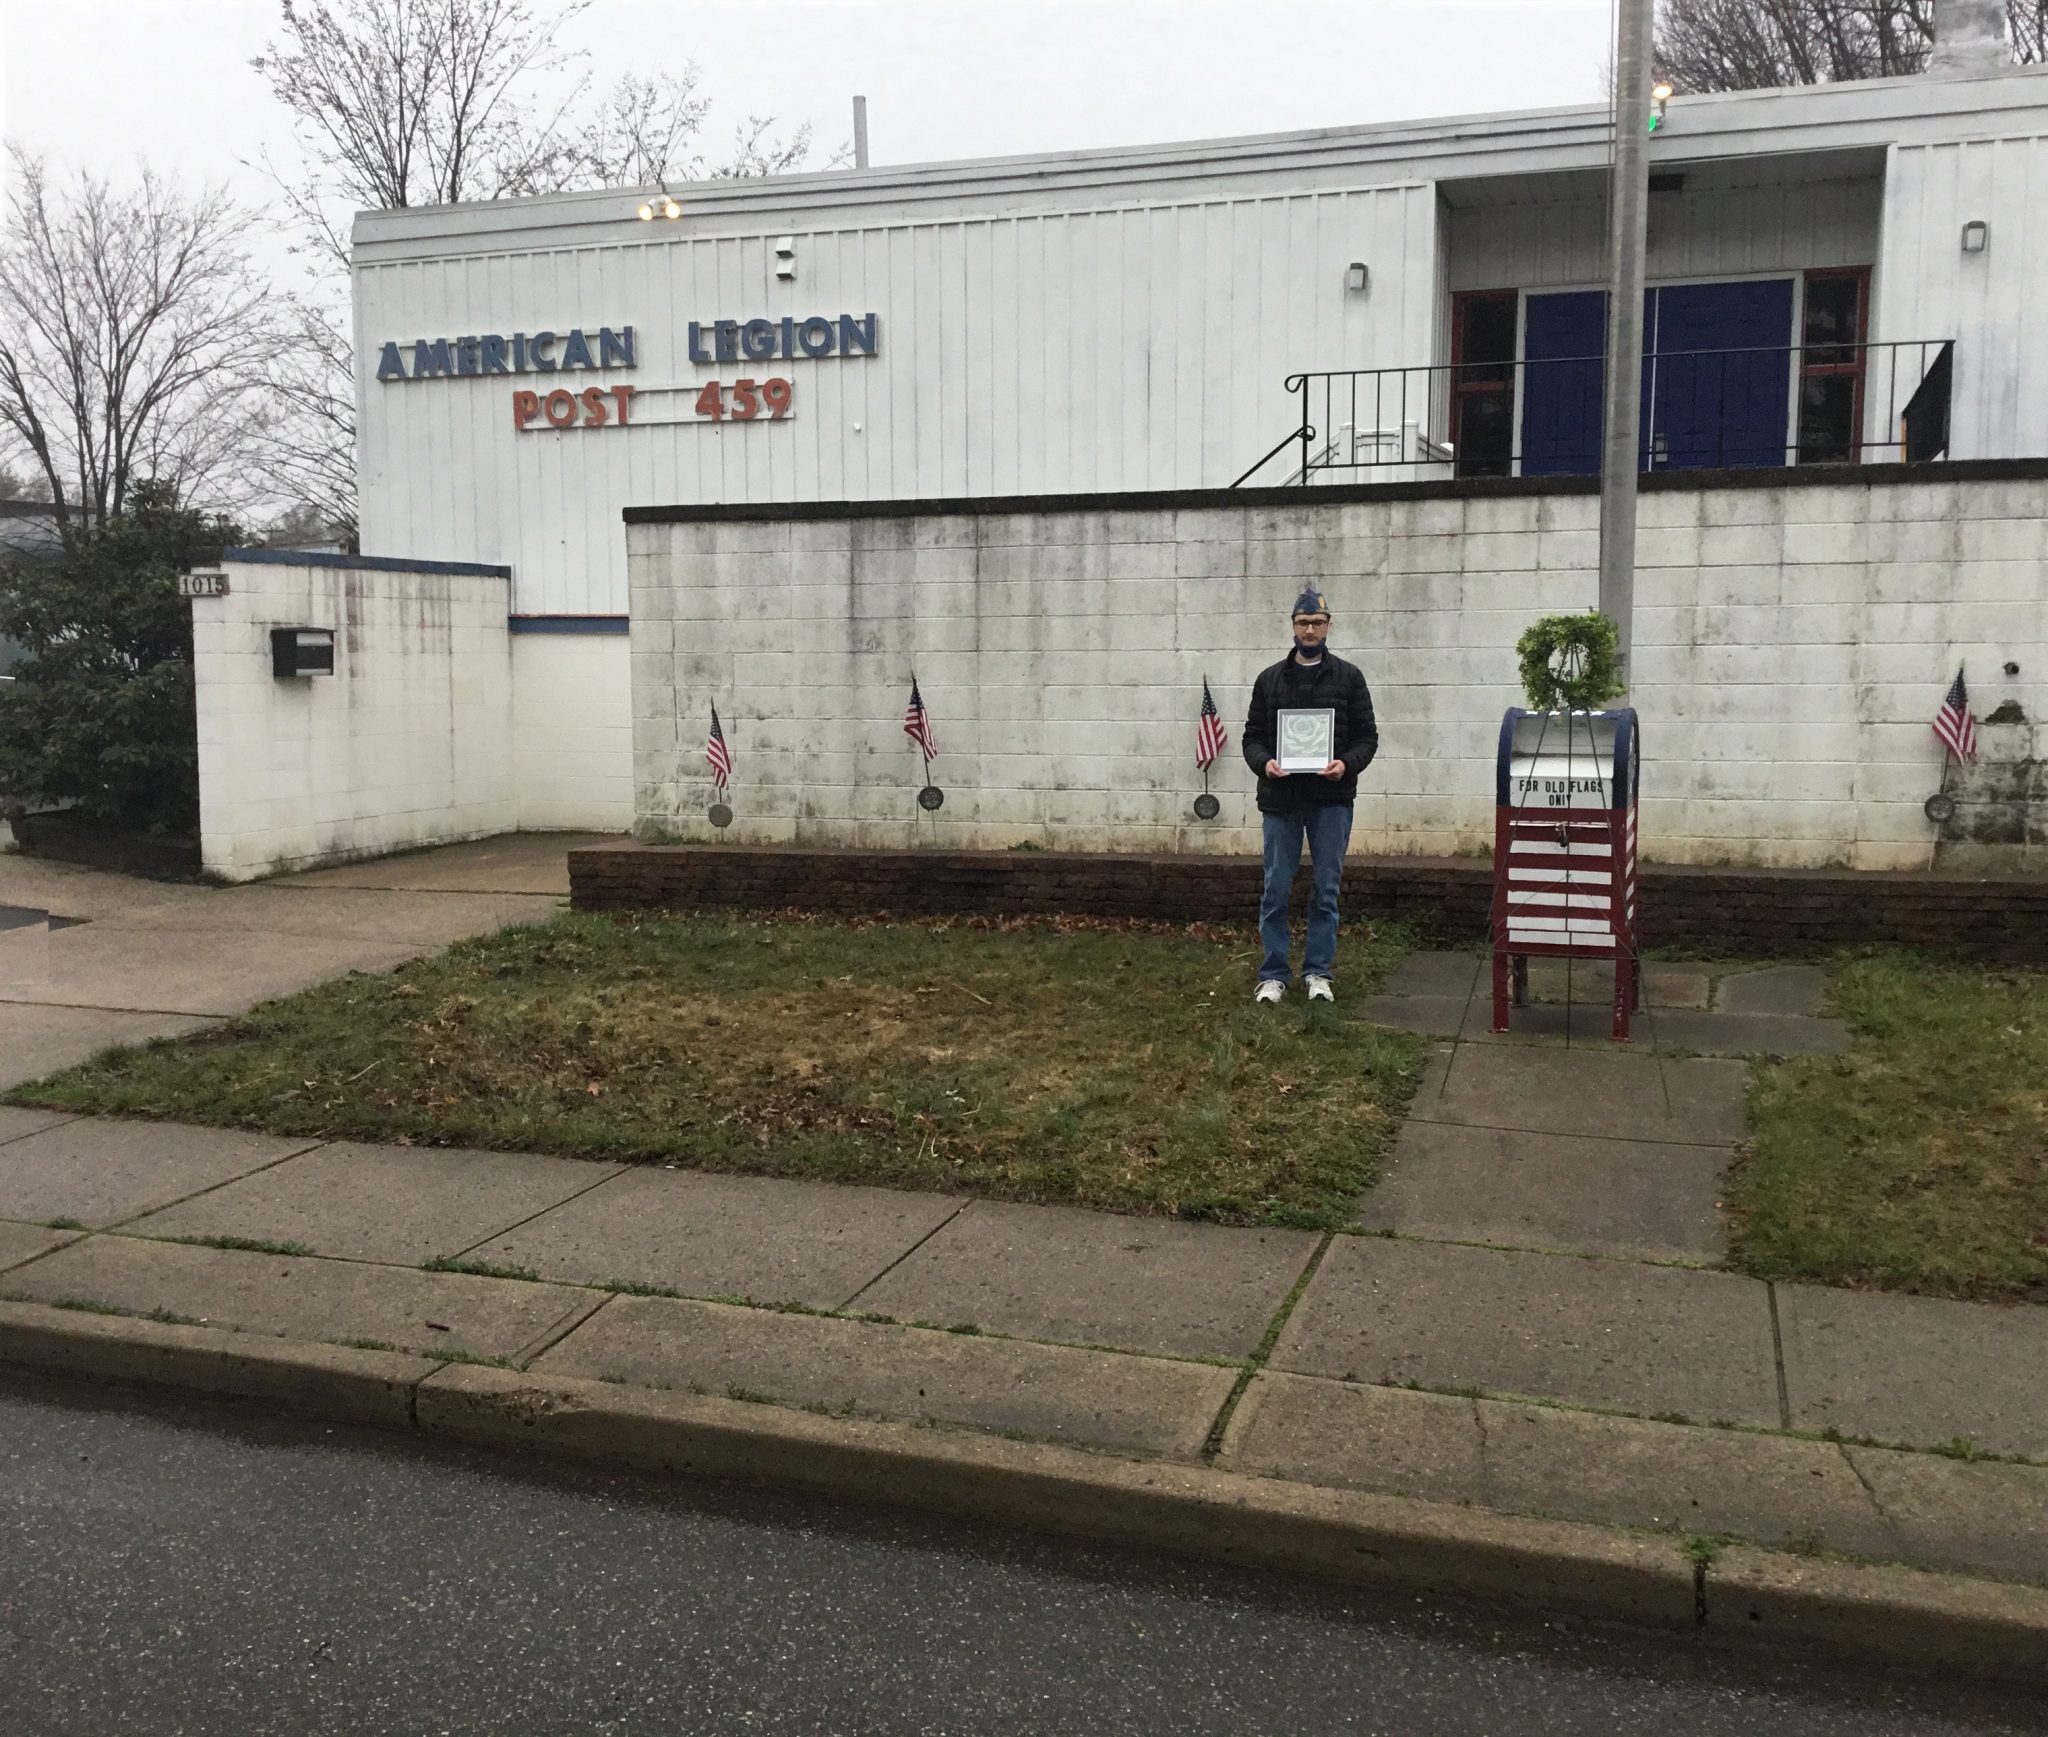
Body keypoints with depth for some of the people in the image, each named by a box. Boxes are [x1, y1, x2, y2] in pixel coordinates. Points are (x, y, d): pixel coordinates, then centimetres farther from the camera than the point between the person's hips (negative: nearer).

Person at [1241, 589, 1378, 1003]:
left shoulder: (1348, 677, 3)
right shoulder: (1269, 679, 7)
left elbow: (1367, 736, 2)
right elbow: (1253, 737, 7)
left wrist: (1347, 764, -17)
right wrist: (1264, 763, -14)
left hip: (1331, 801, -1)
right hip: (1281, 800, 1)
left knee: (1326, 890, 5)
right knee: (1276, 890, 3)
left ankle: (1318, 972, 15)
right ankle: (1273, 975, 12)